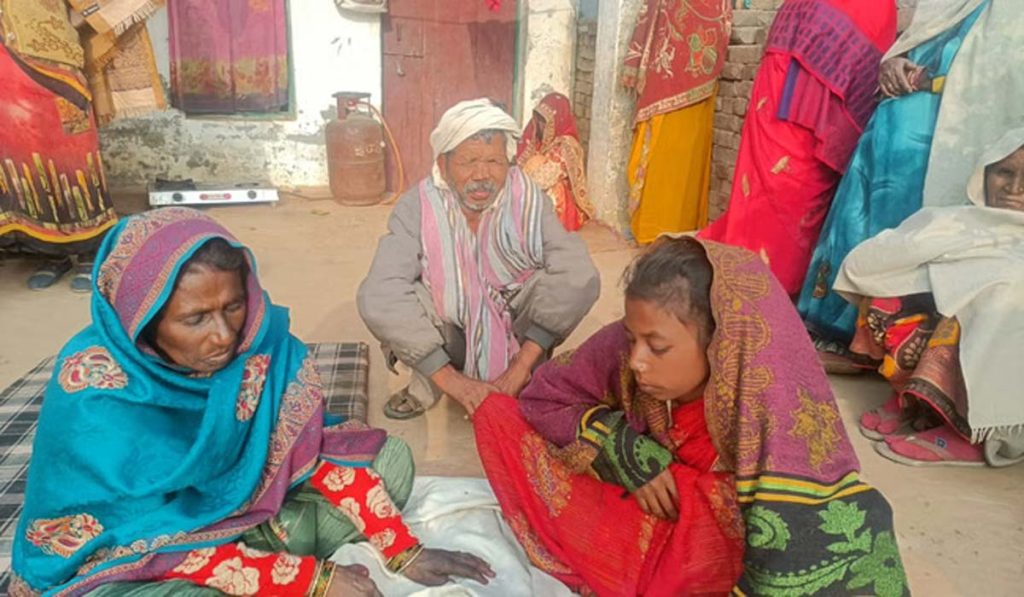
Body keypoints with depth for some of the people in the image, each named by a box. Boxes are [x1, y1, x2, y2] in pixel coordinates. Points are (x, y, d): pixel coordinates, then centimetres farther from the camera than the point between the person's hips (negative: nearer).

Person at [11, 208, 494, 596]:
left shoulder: (256, 337, -18)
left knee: (389, 459, -3)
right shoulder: (94, 396, -28)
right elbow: (157, 547, -25)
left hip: (236, 506, 5)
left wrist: (405, 552, -15)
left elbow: (312, 448, -12)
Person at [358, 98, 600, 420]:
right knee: (377, 298, -27)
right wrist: (451, 379, -38)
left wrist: (521, 366, -37)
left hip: (516, 329, 0)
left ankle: (528, 380, -5)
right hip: (447, 334, 0)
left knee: (566, 282, -28)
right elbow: (379, 298, -34)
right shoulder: (417, 207, -23)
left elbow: (580, 278, -33)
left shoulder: (528, 200, -21)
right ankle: (426, 386, 0)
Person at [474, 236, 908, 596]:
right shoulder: (624, 353, -21)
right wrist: (627, 451, -19)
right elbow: (543, 396, -6)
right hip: (645, 523, 3)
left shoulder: (784, 436, -32)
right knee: (498, 415, -6)